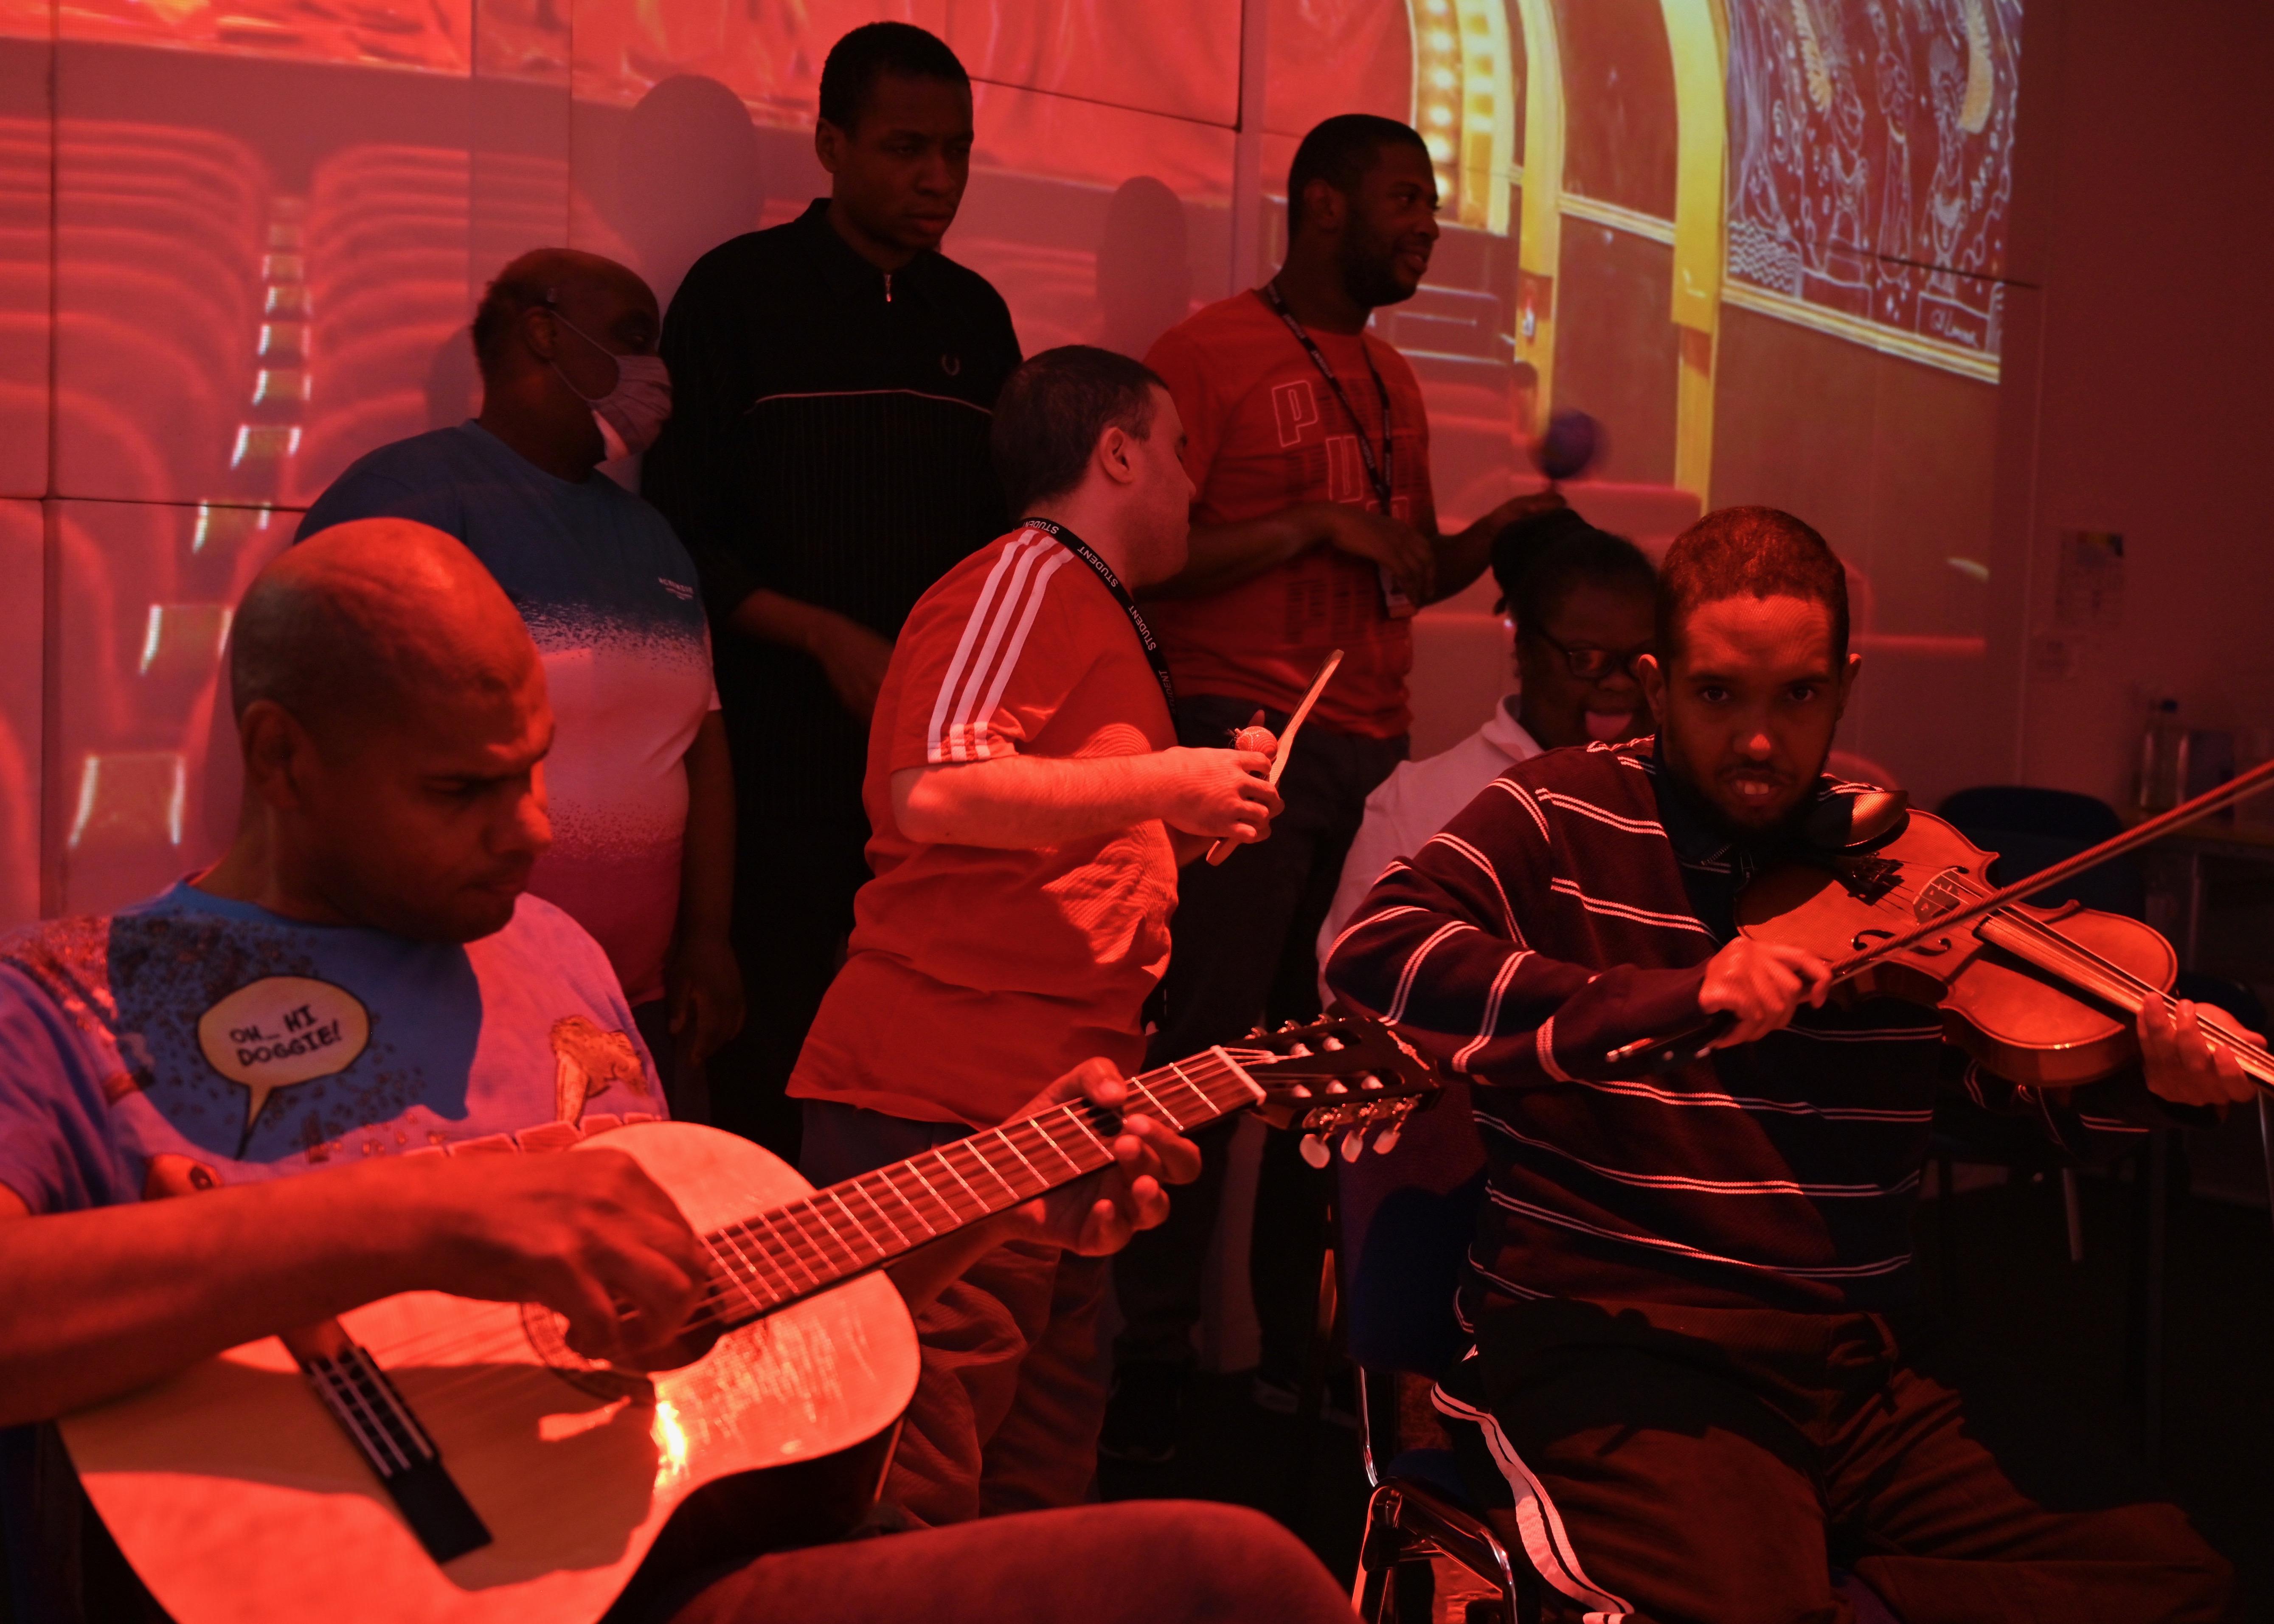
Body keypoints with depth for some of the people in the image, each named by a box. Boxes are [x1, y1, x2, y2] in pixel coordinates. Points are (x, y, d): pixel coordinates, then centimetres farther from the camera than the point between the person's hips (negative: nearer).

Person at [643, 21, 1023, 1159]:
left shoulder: (975, 316, 14)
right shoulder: (740, 294, 0)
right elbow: (679, 535, -4)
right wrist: (828, 639, -14)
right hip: (785, 765, -4)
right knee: (769, 1078, -2)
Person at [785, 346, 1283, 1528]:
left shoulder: (1103, 618, 25)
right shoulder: (1028, 580, -6)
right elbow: (931, 792, -23)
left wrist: (1190, 831, 23)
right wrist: (1162, 783, -15)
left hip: (1051, 1108, 10)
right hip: (943, 1109, -10)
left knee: (1037, 1498, 13)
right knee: (910, 1514, -9)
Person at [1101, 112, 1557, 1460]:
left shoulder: (1394, 382, 21)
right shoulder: (1211, 352, -2)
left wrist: (1499, 533, 7)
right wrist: (1314, 524, -14)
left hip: (1373, 752, 7)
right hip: (1246, 741, -6)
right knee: (1207, 1045, -6)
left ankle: (1300, 1338, 15)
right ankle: (1154, 1355, 3)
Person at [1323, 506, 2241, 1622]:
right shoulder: (1564, 819, 1)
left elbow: (2039, 1097, 12)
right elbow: (1370, 954, -16)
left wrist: (2151, 1079, -12)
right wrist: (1667, 998, -26)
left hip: (1860, 1356, 5)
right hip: (1608, 1343, -5)